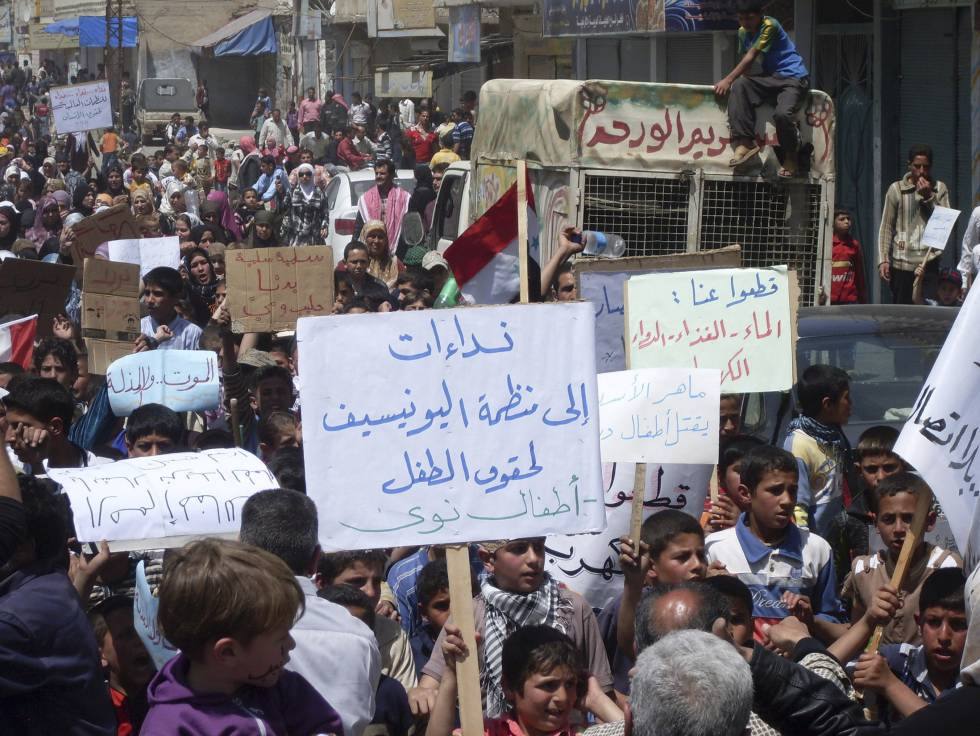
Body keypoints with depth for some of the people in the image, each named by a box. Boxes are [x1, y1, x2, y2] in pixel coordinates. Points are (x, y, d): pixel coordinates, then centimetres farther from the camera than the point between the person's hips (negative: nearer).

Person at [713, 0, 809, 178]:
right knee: (739, 85, -23)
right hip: (771, 77, 7)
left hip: (794, 77, -7)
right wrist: (733, 81, -6)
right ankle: (744, 142, -24)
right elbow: (746, 61, 12)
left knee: (782, 113, -34)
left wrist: (728, 80, -16)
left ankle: (791, 156, -5)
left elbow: (751, 57, -15)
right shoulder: (743, 32, 11)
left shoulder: (769, 25, -12)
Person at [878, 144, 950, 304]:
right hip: (902, 263, 0)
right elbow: (886, 227, 3)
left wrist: (929, 197, -9)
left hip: (929, 262, 0)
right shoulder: (896, 190, 4)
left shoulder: (939, 189, 7)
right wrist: (883, 259, -5)